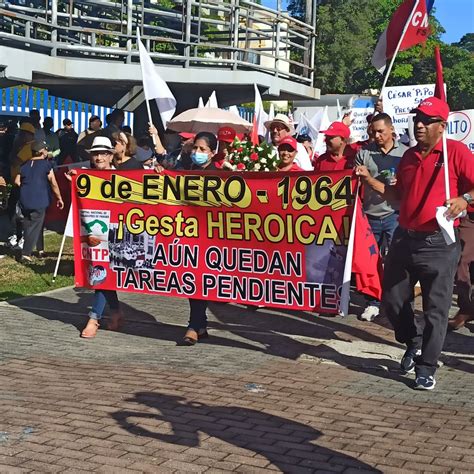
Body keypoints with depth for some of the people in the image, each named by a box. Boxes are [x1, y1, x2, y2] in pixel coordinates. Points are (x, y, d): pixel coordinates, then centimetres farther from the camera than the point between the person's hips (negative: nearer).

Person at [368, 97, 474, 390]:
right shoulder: (409, 156, 12)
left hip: (439, 245, -6)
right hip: (404, 240, 6)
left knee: (436, 310, 0)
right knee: (392, 302, 13)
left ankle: (427, 369, 11)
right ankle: (414, 344, 37)